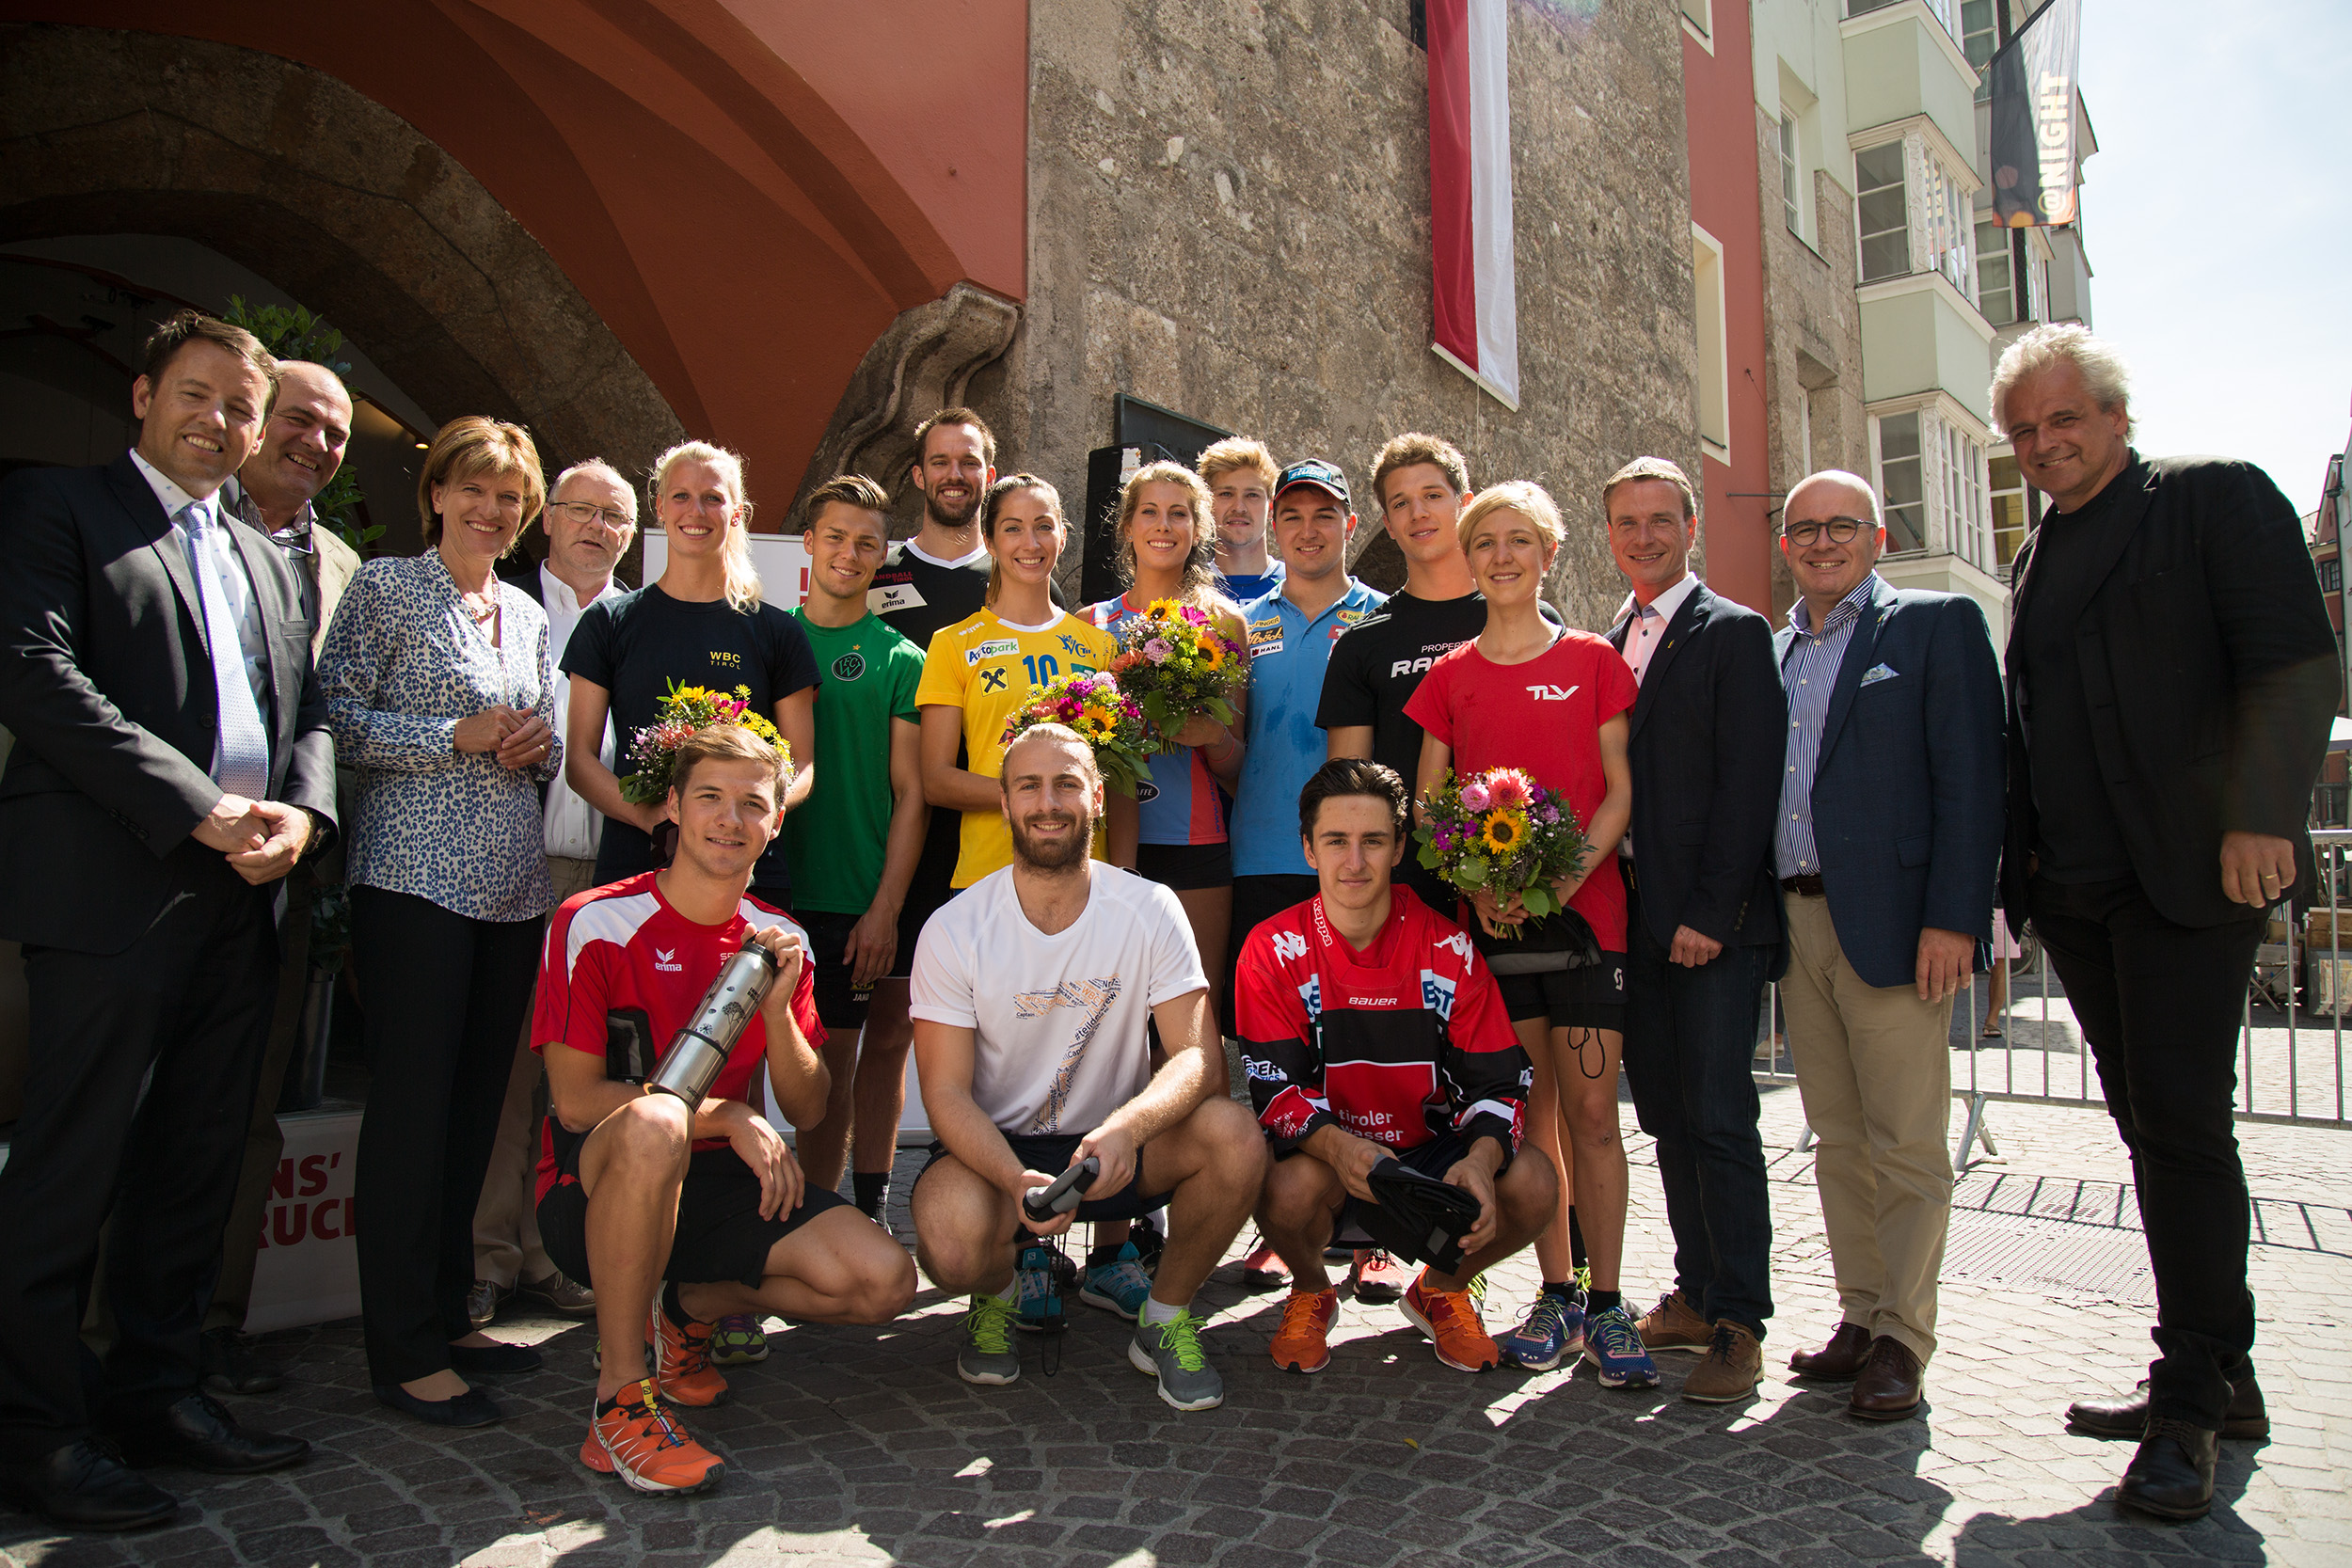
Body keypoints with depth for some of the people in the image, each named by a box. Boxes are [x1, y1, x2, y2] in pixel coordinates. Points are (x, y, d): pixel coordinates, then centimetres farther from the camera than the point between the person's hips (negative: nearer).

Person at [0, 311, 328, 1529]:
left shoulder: (264, 560, 22)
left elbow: (308, 707, 17)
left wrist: (300, 811, -4)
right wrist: (202, 811, -16)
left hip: (242, 896, 6)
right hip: (112, 888, -6)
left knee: (198, 1159, 11)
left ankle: (157, 1386, 23)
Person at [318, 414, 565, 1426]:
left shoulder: (527, 614, 18)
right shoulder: (385, 586, 2)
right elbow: (337, 716, -6)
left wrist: (539, 746, 0)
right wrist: (460, 735, -14)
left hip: (513, 883, 6)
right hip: (415, 875, -6)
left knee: (477, 1098, 9)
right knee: (412, 1100, -5)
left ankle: (447, 1313, 21)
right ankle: (403, 1352, 3)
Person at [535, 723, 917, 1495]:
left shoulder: (781, 941, 5)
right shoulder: (596, 924, -9)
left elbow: (808, 1110, 4)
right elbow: (575, 1101, -13)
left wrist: (777, 1009, -14)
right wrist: (727, 1117, -18)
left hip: (720, 1183, 5)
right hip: (596, 1192, -5)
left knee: (885, 1281, -15)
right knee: (654, 1123, -40)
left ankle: (683, 1308, 10)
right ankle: (619, 1399, -22)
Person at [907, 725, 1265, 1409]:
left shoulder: (1151, 910, -9)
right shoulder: (954, 931, -11)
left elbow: (1199, 1056, -16)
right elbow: (946, 1091, -13)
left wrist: (1127, 1128, -38)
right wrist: (1016, 1180, -33)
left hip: (1114, 1147, 2)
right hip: (996, 1147, -1)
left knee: (1234, 1137, -28)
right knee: (951, 1242, -34)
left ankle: (1166, 1319, 0)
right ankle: (998, 1295, 7)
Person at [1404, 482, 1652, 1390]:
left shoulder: (1594, 662, 4)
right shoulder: (1449, 677, 9)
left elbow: (1620, 793, 1)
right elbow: (1428, 806, 7)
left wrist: (1565, 877, -15)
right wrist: (1475, 888, -10)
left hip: (1585, 908, -1)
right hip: (1489, 916, 2)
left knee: (1591, 1111, -2)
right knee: (1532, 1109, 6)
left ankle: (1607, 1306, 9)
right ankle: (1558, 1297, 17)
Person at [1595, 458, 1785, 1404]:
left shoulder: (1734, 633, -1)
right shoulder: (1607, 647, 17)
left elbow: (1747, 783, -9)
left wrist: (1710, 911, -15)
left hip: (1714, 922, -6)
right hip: (1638, 917, 6)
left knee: (1718, 1116, -6)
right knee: (1665, 1113, 10)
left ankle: (1739, 1326, 4)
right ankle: (1697, 1295, 21)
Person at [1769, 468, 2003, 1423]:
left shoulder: (1937, 624, 1)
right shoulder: (1771, 653, 18)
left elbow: (1970, 779, -8)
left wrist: (1953, 918, -15)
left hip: (1890, 920, -5)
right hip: (1797, 922, 6)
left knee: (1906, 1145, 0)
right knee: (1838, 1140, 12)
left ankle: (1902, 1341, 11)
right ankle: (1860, 1316, 23)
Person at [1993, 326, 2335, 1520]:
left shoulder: (2214, 496, 1)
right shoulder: (2038, 555, 19)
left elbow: (2297, 663, -9)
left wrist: (2258, 818, -19)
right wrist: (2019, 862, 10)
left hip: (2187, 872, -6)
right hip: (2074, 888, 7)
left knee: (2181, 1119, -7)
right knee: (2148, 1123, 10)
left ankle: (2190, 1399, 4)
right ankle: (2220, 1375, 22)